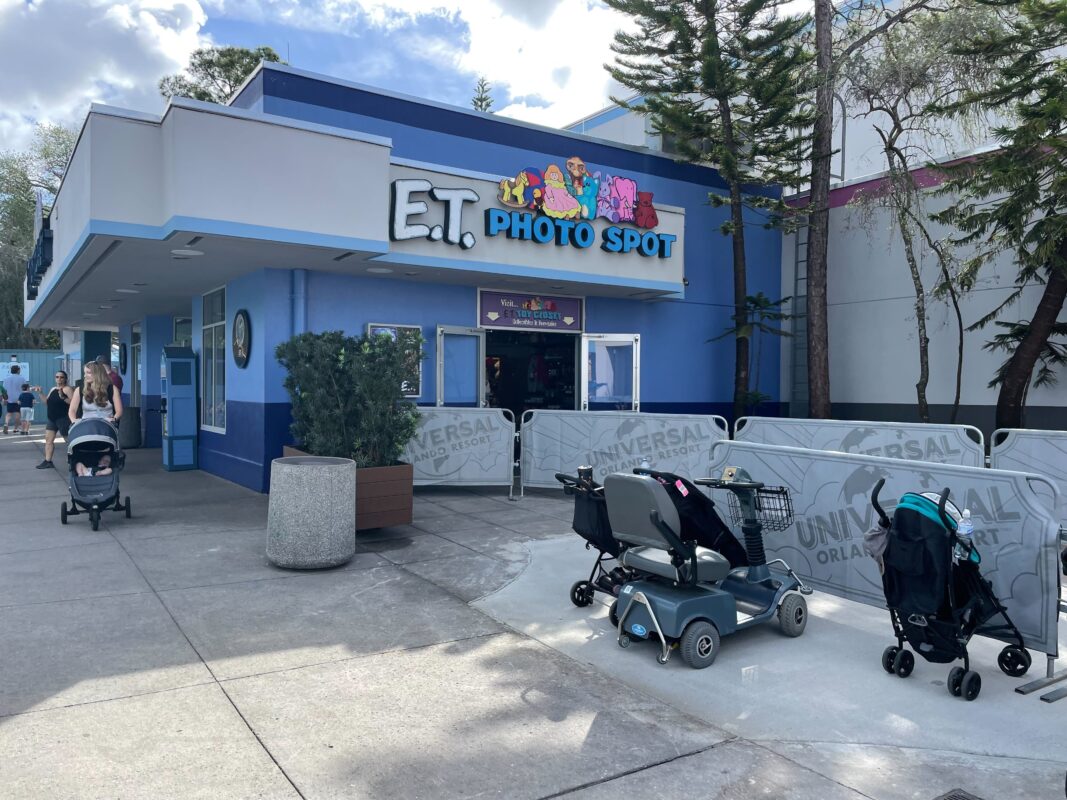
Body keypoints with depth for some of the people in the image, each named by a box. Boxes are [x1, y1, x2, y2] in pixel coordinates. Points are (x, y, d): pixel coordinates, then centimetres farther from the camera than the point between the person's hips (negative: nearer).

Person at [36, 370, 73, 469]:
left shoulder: (67, 389, -8)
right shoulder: (53, 389, 16)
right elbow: (47, 402, 18)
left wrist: (63, 397, -30)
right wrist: (40, 393, 8)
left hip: (63, 419, -8)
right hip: (52, 419, 9)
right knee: (48, 439, 6)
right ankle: (48, 461, 10)